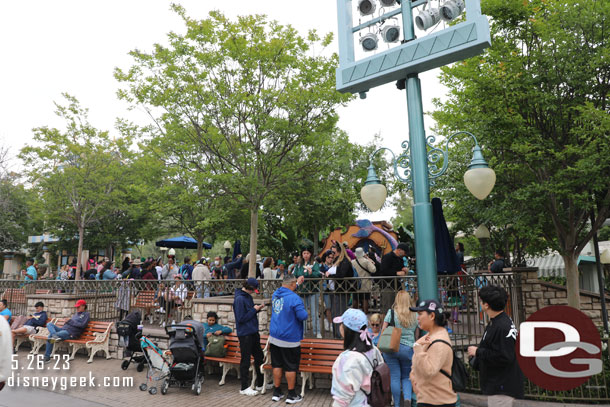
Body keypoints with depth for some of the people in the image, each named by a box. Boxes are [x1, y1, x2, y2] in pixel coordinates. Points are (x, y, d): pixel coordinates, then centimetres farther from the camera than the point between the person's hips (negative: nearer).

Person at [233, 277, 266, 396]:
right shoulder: (239, 299, -18)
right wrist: (254, 310, -15)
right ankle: (244, 387, 14)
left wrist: (257, 309, 0)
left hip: (253, 332, 9)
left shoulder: (248, 296, 10)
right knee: (245, 360, 1)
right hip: (245, 334, -9)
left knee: (259, 357, 16)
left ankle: (260, 384, 29)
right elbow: (241, 318, -20)